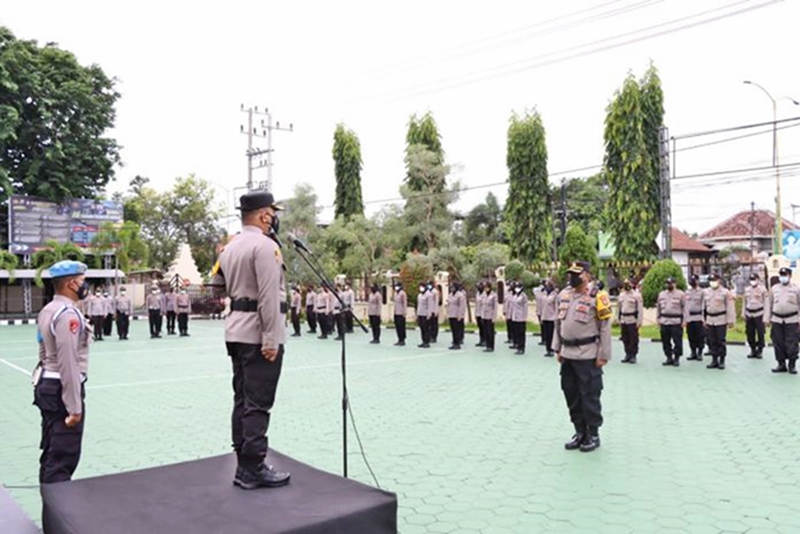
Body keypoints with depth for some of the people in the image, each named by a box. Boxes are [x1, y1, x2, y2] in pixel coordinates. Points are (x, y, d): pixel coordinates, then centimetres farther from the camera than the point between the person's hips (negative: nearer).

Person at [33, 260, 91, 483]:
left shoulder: (48, 310, 11)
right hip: (61, 389, -10)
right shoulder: (68, 314, -21)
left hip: (47, 385, 10)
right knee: (63, 458, -4)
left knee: (51, 453, 19)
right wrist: (74, 406, -22)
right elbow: (68, 363, -24)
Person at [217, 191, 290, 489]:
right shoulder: (264, 245, -14)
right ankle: (253, 469, 0)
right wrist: (270, 339, -20)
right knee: (258, 404, -5)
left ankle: (244, 465, 18)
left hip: (237, 330, 9)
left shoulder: (229, 248, 15)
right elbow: (268, 296, -20)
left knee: (242, 400, 12)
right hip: (258, 333, -9)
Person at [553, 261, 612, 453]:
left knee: (589, 396, 1)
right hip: (568, 354, 7)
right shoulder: (563, 295, 9)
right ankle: (580, 432, 26)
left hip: (588, 356, -6)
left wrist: (603, 355, -11)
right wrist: (558, 348, 14)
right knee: (571, 395, 12)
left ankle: (593, 435, 15)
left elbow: (605, 328, -9)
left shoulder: (596, 297, -10)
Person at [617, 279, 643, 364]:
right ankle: (627, 354, 18)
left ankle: (633, 356, 5)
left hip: (633, 320, -5)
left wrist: (639, 321, -13)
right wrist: (619, 320, 15)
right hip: (623, 321, 5)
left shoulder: (637, 295, -4)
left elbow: (640, 309, -7)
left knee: (633, 339, -2)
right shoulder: (621, 295, 15)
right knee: (625, 339, 8)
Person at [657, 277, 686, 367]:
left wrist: (684, 320, -7)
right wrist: (658, 318, 12)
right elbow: (658, 307, 18)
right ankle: (669, 358, 16)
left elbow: (684, 308, -2)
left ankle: (677, 358, 7)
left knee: (677, 341, -3)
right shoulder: (661, 294, 13)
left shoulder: (680, 294, 1)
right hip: (664, 321, 4)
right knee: (665, 341, 6)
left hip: (676, 322, -4)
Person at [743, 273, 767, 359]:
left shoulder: (762, 289, -3)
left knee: (760, 333, -2)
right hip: (749, 314, 5)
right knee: (750, 333, 7)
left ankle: (760, 351, 9)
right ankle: (753, 350, 18)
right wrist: (743, 313, 12)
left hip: (759, 314, -4)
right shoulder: (747, 289, 11)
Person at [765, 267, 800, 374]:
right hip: (777, 320, 3)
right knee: (778, 344, 5)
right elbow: (768, 304, 11)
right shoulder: (773, 289, 9)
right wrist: (767, 319, 6)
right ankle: (781, 364, 15)